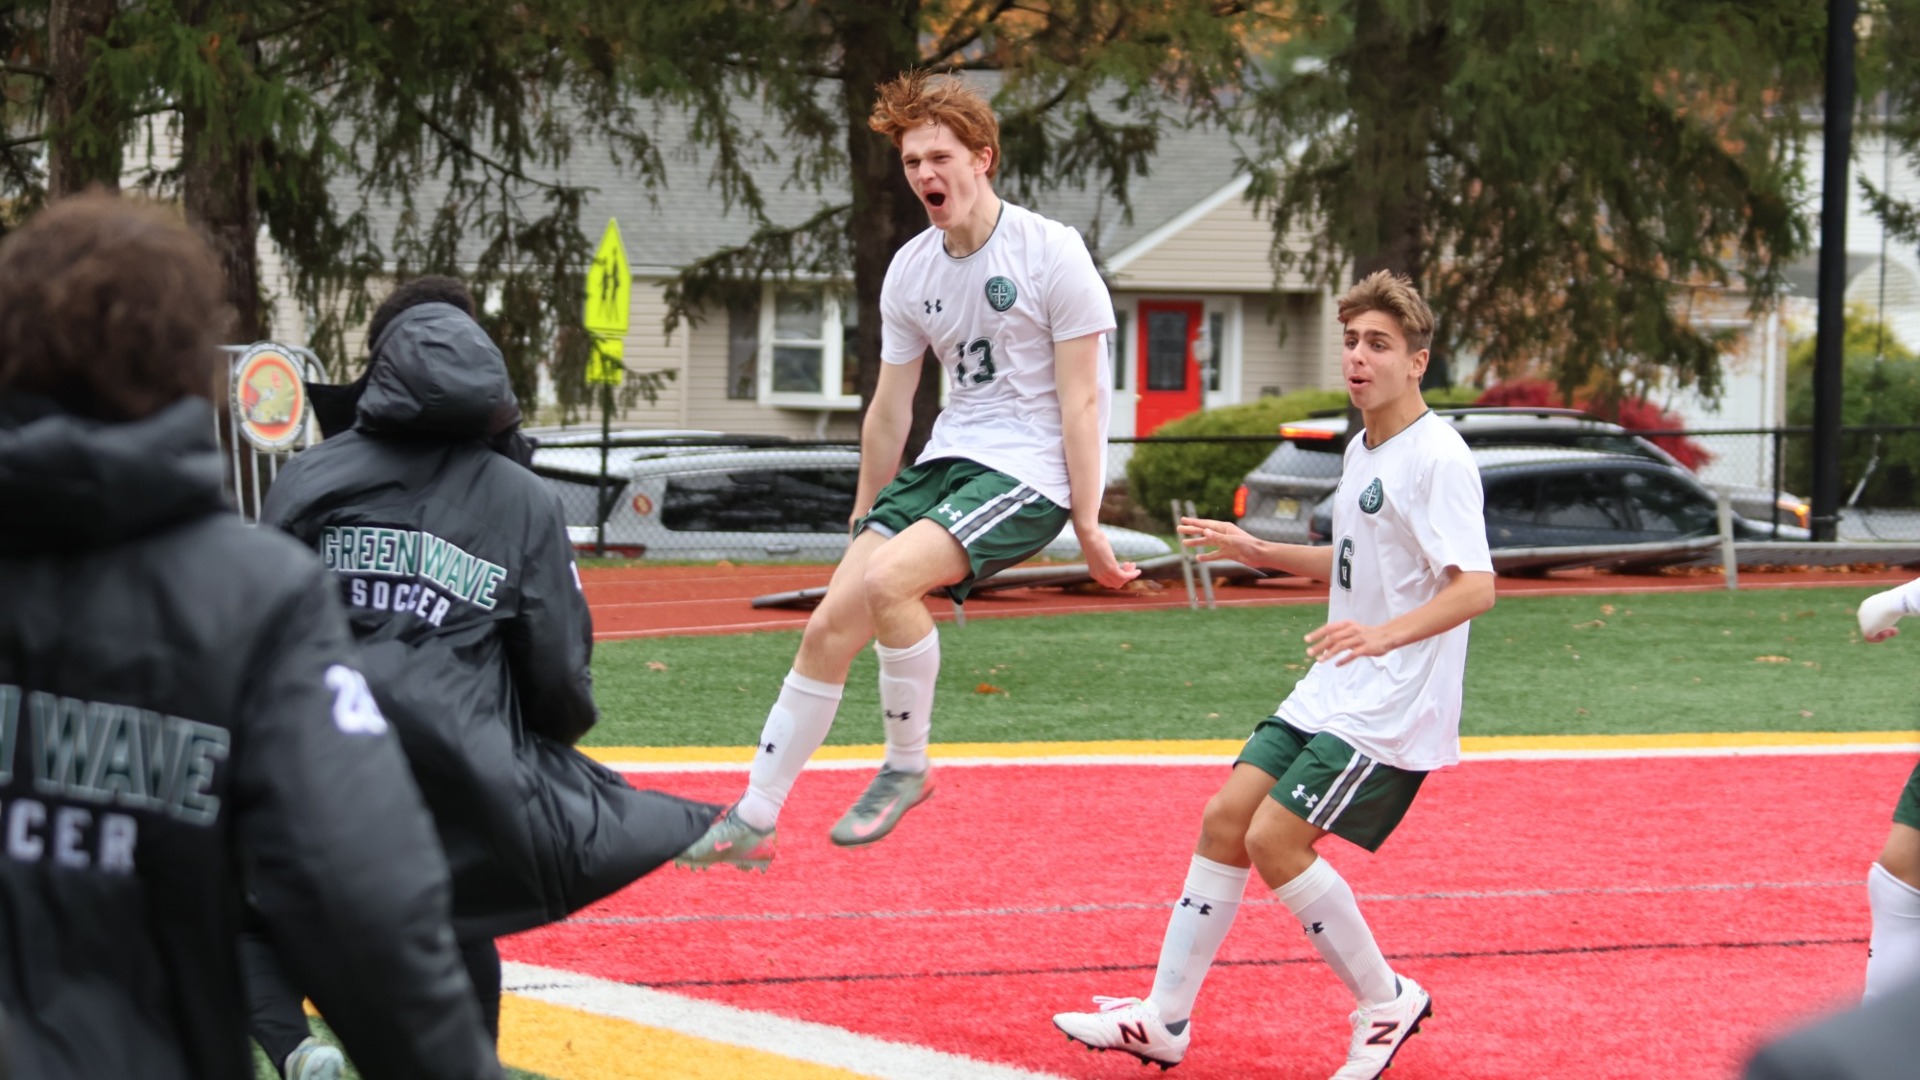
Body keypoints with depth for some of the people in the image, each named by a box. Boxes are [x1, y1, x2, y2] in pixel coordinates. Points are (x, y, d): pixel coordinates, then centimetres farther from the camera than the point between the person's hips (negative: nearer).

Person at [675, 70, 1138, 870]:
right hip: (947, 462, 7)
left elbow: (1081, 398, -11)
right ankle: (753, 819, 1)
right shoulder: (911, 271, 7)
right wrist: (863, 520, 20)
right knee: (829, 626, -6)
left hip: (1029, 474, -7)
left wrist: (1087, 527, -13)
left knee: (886, 580, -29)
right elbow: (889, 410, 17)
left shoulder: (1051, 254, -11)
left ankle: (907, 766, -9)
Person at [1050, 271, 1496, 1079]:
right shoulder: (1362, 450, 13)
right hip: (1332, 696, 9)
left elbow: (1475, 587, -25)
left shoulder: (1437, 458, -17)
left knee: (1275, 840, -15)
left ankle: (1386, 1002, 2)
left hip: (1395, 705, -9)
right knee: (1225, 817, 4)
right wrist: (1258, 553, 19)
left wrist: (1386, 633, -40)